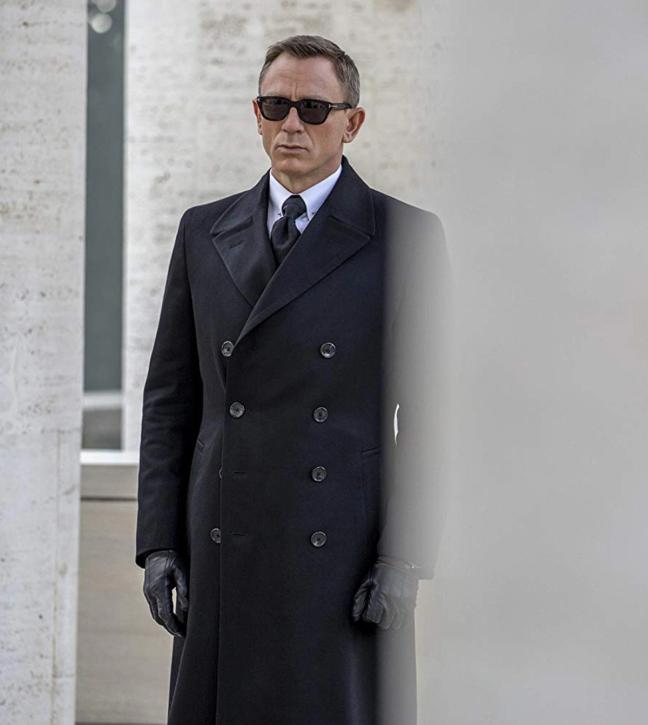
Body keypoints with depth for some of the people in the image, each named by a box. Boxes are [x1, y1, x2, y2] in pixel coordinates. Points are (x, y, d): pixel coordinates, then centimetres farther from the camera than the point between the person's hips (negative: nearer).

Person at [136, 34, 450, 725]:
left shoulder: (405, 237, 1)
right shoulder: (205, 232, 12)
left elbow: (429, 409, -1)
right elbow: (171, 396, 13)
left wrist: (405, 557, -10)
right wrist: (157, 543, 4)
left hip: (346, 555, -3)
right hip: (222, 558, 3)